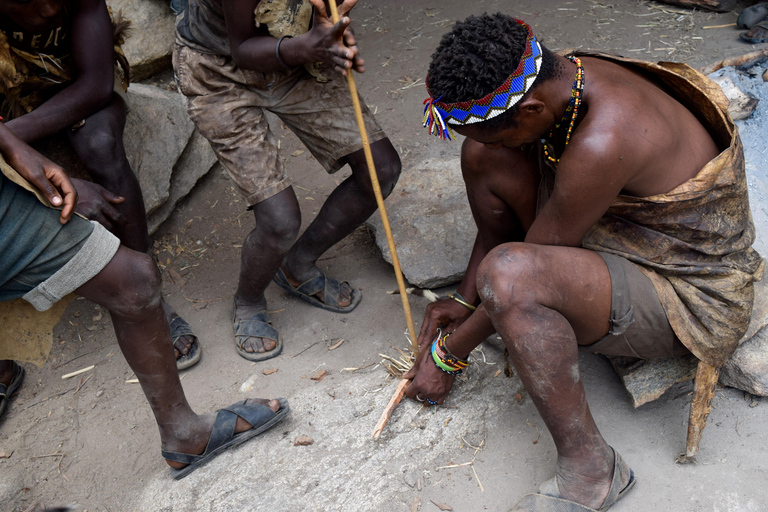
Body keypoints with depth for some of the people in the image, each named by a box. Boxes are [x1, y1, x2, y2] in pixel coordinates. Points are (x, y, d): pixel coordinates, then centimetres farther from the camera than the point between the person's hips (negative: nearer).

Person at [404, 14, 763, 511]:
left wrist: (449, 356, -9)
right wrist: (466, 298, 7)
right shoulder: (562, 80, -9)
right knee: (482, 155, -3)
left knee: (509, 273, -37)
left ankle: (590, 466, -18)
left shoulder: (602, 142, -36)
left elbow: (521, 266, -24)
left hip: (691, 298, -8)